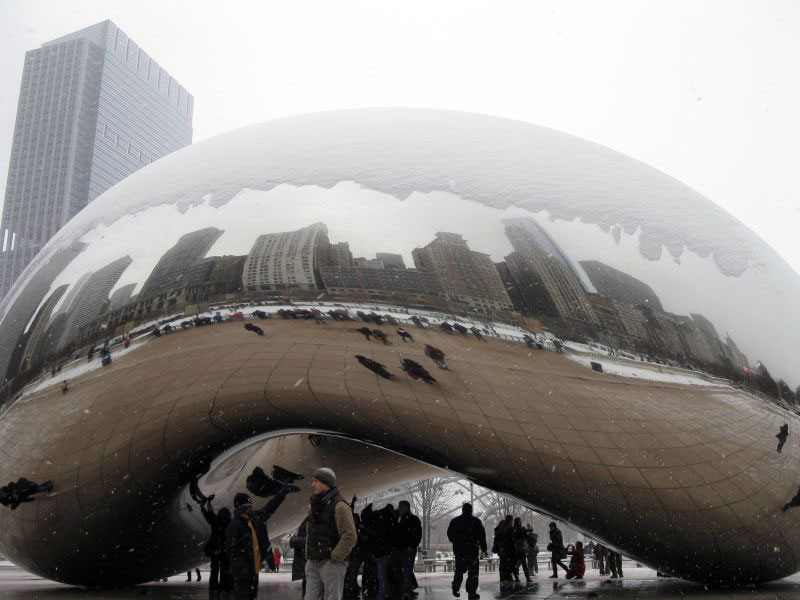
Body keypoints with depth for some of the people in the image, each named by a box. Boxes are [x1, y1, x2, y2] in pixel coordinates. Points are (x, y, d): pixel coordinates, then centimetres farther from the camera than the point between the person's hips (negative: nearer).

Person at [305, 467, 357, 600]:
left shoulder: (339, 505, -11)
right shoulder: (315, 505, 14)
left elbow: (350, 537, -17)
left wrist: (334, 558, -14)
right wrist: (308, 556, 15)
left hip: (331, 564, -7)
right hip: (313, 564, 7)